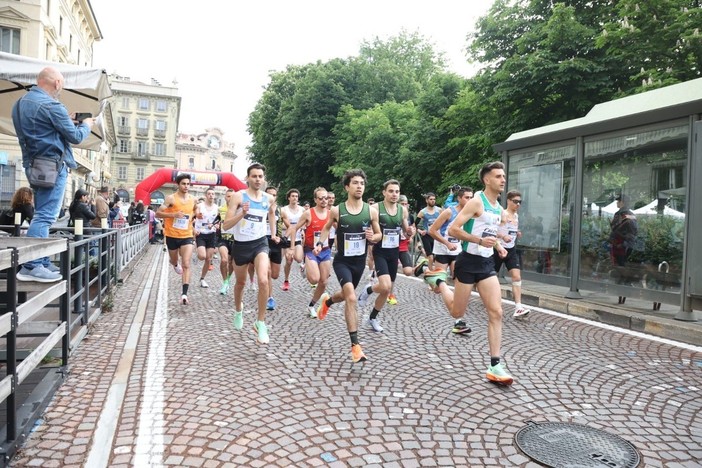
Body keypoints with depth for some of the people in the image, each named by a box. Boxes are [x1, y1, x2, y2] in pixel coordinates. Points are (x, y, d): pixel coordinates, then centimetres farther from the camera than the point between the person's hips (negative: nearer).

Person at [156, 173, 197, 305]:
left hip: (187, 236, 1)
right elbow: (158, 213, -12)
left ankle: (184, 294, -15)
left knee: (186, 265, -12)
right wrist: (173, 214, -24)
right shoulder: (171, 198, -11)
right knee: (174, 261, 22)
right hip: (172, 236, -1)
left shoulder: (193, 199, 1)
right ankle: (175, 264, 61)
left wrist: (193, 216, 2)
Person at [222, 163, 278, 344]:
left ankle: (260, 322, -7)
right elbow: (226, 225, -15)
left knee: (263, 280, -22)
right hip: (241, 244, -1)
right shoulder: (238, 196, -11)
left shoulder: (269, 198, 0)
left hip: (260, 243, 1)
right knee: (241, 282, 18)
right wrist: (242, 213, -29)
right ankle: (238, 309, 49)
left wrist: (273, 232, 17)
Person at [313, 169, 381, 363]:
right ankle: (355, 344, -14)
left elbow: (379, 234, 6)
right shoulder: (337, 211, -10)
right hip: (342, 261, -4)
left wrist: (373, 237, -16)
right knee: (352, 299, -21)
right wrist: (320, 243, -4)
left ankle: (327, 300, 60)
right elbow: (326, 228, 11)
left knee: (346, 296, 24)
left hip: (360, 262, 4)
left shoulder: (371, 211, -7)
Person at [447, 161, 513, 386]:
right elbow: (452, 230, -19)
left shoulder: (499, 209, 12)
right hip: (469, 261, -7)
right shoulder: (476, 202, -13)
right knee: (457, 313, 4)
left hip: (487, 263, 7)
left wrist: (497, 245, 10)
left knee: (496, 312, -4)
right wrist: (480, 241, -25)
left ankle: (495, 365, -1)